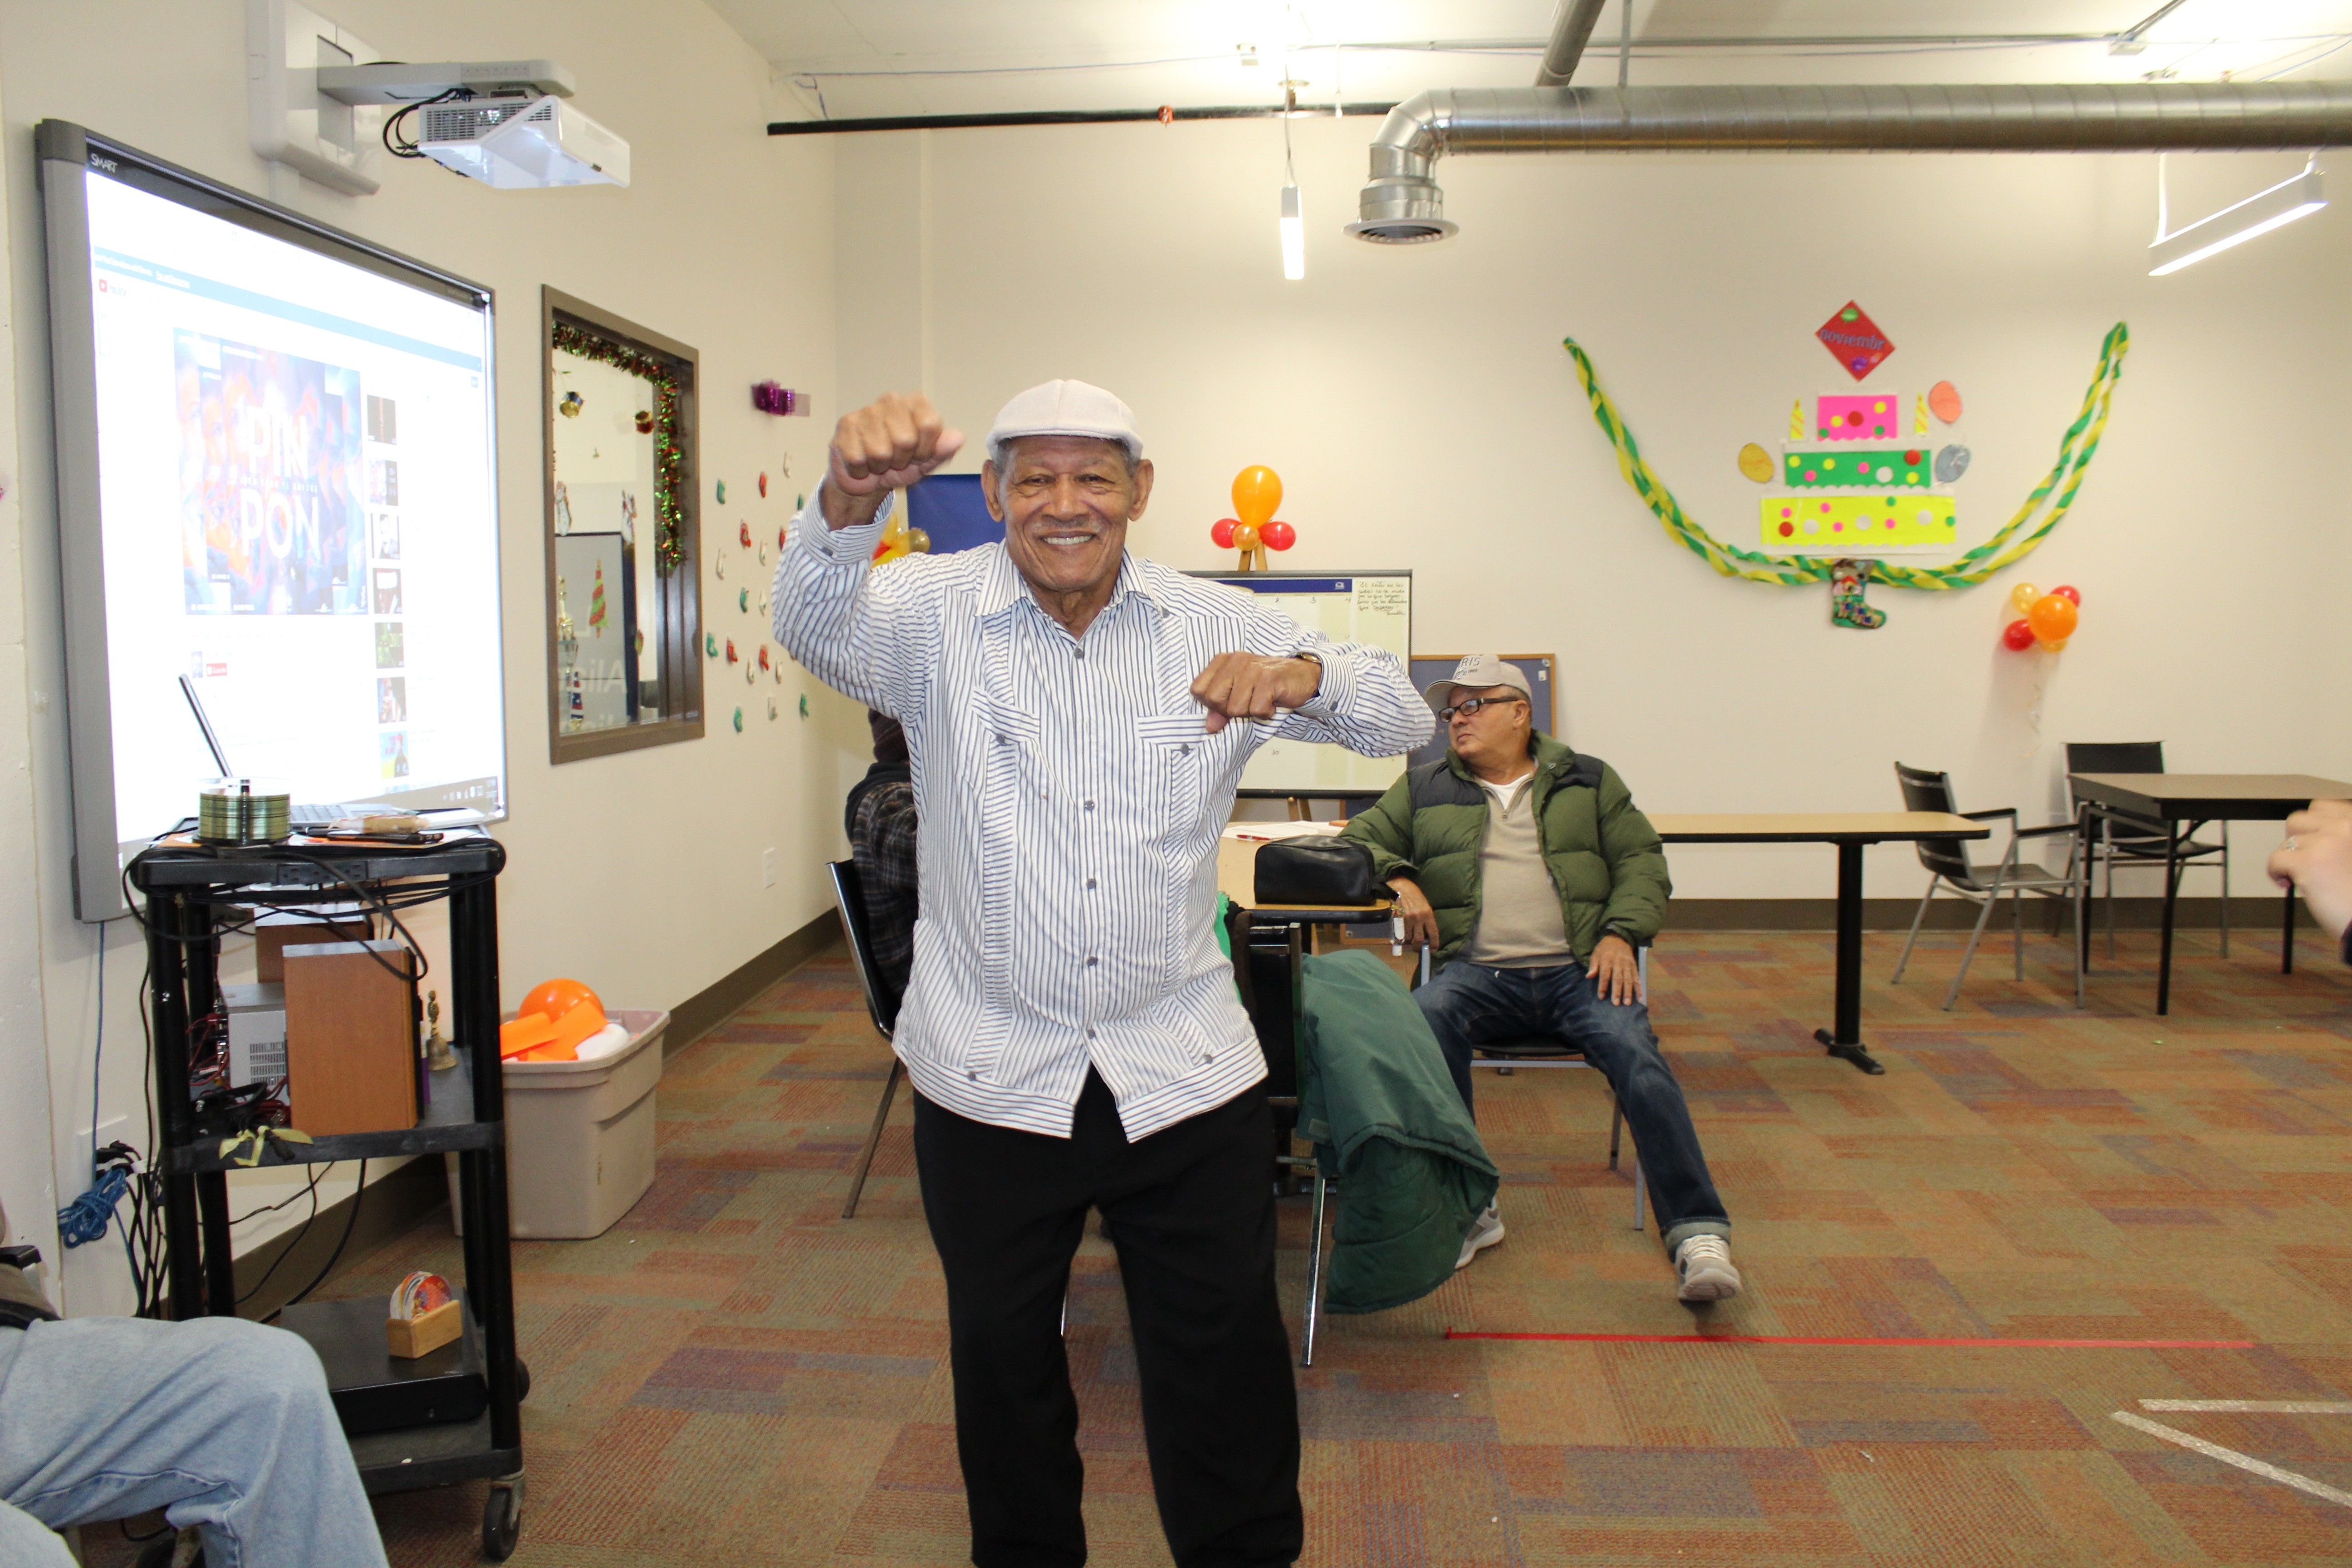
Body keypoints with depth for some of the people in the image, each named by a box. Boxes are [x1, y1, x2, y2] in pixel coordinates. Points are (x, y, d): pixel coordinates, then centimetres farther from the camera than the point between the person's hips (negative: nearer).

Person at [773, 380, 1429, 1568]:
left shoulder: (1217, 627, 2)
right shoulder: (936, 615, -3)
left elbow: (1402, 721, 2)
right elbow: (817, 626, -24)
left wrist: (1302, 676, -21)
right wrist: (852, 496, -46)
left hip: (1184, 1070, 1)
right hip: (992, 1077, 0)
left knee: (1225, 1363, 12)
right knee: (1002, 1358, 18)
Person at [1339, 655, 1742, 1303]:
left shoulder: (1588, 781, 19)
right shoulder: (1424, 789, 21)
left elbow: (1641, 861, 13)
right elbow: (1357, 840, 19)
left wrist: (1621, 933, -6)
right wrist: (1398, 878, -3)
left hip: (1579, 970, 0)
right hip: (1477, 973, 0)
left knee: (1636, 1052, -30)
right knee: (1426, 1019, -34)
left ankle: (1697, 1232, -26)